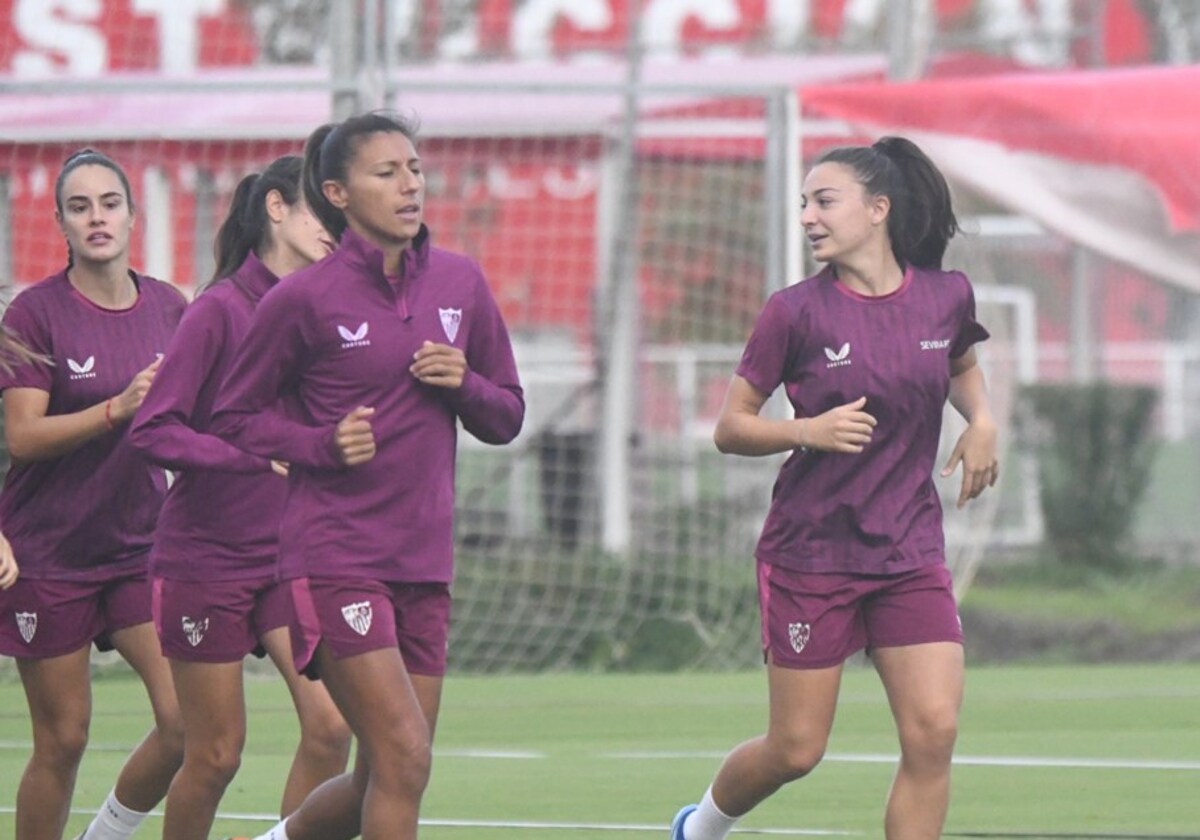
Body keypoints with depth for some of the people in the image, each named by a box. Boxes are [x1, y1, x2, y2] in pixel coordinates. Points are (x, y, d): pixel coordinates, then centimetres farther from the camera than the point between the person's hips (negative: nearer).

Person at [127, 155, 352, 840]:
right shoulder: (221, 309, -13)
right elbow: (152, 430, -18)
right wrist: (258, 455, -26)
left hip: (293, 555, 5)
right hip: (206, 559, -5)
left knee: (331, 726, -12)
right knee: (216, 755, 2)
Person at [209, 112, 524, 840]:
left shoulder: (460, 283, 7)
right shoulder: (303, 300, -7)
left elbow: (507, 417, 15)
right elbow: (234, 417, 1)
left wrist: (465, 385, -7)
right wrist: (324, 444, -15)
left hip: (425, 557, 6)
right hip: (336, 555, -6)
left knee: (385, 780, 9)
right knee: (404, 759, -15)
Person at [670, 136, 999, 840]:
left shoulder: (946, 297, 1)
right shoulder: (797, 313, -8)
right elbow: (730, 428, -4)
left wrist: (982, 419, 4)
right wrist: (809, 430, -21)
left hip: (911, 556, 3)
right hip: (810, 552, -3)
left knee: (934, 733, -11)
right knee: (797, 749, 3)